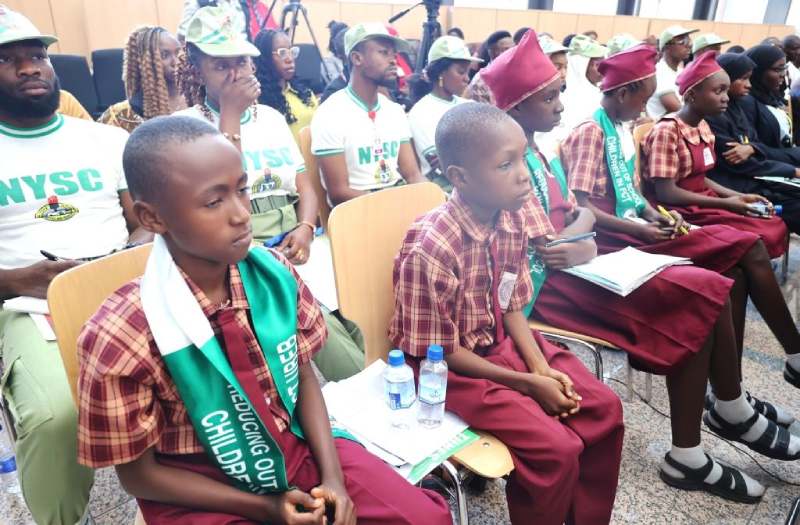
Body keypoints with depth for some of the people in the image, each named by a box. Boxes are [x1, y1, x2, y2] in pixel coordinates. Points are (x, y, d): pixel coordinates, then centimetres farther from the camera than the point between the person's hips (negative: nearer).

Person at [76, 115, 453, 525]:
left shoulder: (274, 272, -11)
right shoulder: (119, 338, -22)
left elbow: (304, 376, 1)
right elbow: (139, 474, -10)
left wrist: (332, 477, -9)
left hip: (297, 448, 4)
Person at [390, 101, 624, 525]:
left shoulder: (512, 221, -6)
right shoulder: (430, 249, -29)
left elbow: (511, 307, 6)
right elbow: (442, 353, -19)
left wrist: (542, 367, -8)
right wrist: (529, 383, -16)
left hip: (502, 343, 7)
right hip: (446, 367, -7)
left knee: (603, 407, 2)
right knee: (557, 449, -18)